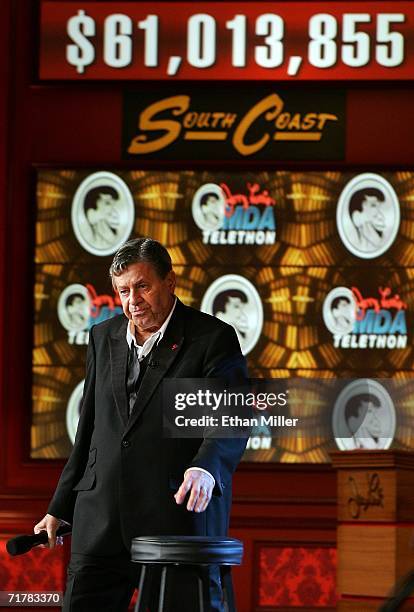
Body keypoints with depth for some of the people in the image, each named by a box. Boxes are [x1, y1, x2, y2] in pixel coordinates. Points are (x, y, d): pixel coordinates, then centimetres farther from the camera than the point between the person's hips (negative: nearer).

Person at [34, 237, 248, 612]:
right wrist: (60, 508, 21)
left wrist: (205, 469, -34)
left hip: (180, 514, -5)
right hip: (101, 520, 5)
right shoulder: (104, 337, 16)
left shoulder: (213, 338, -2)